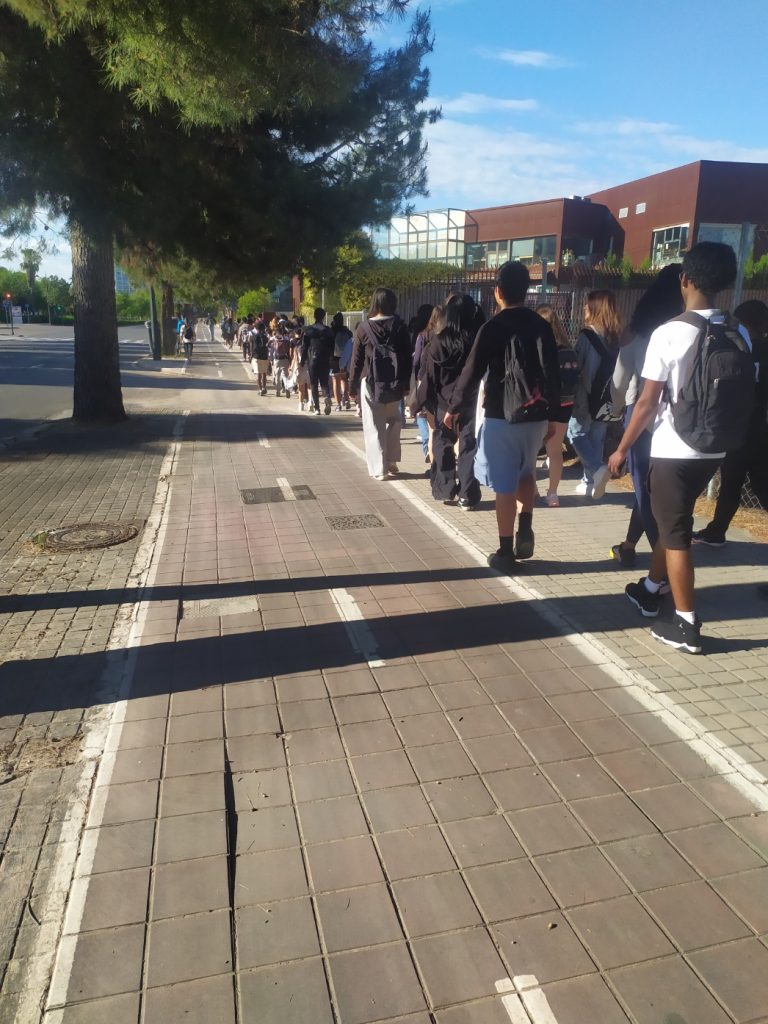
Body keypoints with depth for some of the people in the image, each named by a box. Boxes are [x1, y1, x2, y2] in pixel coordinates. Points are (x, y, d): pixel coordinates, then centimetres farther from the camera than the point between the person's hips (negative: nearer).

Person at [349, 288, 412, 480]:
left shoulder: (364, 328, -4)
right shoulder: (400, 327, 1)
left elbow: (356, 360, -3)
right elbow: (407, 357, 2)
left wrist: (352, 386, 3)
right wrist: (406, 384, 10)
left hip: (370, 384, -2)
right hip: (394, 384, 2)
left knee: (374, 427, 4)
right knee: (393, 422, 20)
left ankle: (379, 469, 3)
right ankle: (391, 462, 18)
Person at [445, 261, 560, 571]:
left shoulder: (493, 327, -7)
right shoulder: (541, 326, 4)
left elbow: (472, 371, -6)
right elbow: (553, 373, 5)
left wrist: (454, 408, 7)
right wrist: (551, 414, 14)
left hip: (501, 416, -4)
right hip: (535, 415, 4)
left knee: (504, 485, 2)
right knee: (526, 472, 26)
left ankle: (505, 553, 7)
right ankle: (526, 528, 12)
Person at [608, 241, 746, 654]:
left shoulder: (669, 333, -15)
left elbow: (648, 402, -14)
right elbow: (744, 396, 7)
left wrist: (622, 449, -5)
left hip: (674, 450, -6)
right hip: (713, 450, 6)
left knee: (675, 532, 3)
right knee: (671, 520, 22)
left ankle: (686, 624, 8)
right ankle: (649, 589, 38)